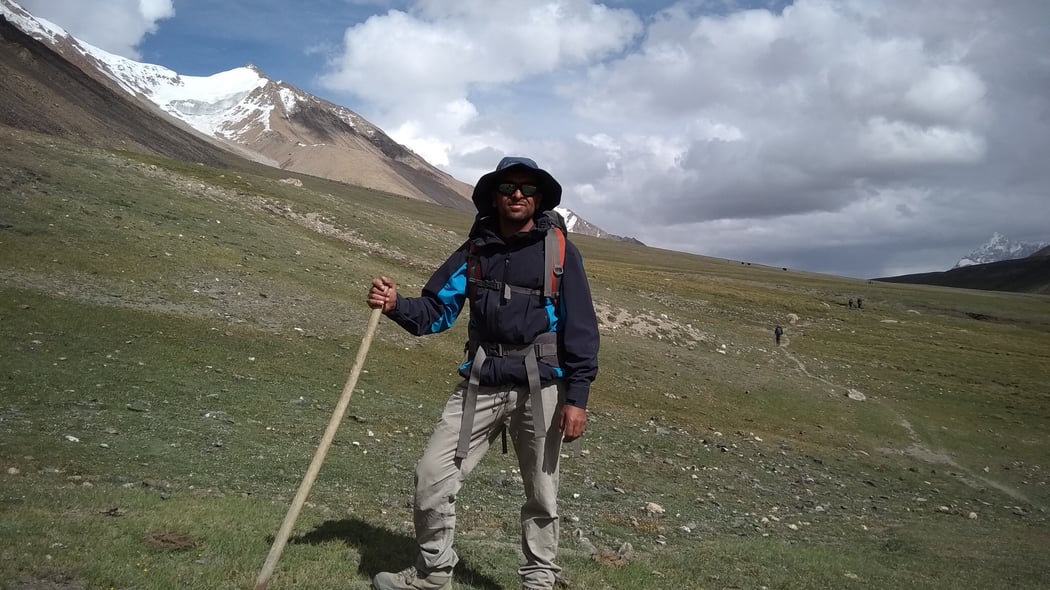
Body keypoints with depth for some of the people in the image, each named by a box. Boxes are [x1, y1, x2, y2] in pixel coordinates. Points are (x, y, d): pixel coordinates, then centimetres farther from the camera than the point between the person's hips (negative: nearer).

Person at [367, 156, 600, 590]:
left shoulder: (560, 252, -2)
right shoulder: (474, 252, 7)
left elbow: (581, 328, -5)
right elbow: (436, 310, 5)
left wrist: (577, 397, -12)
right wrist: (396, 305, -16)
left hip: (540, 388, -2)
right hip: (480, 385, 3)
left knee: (541, 494, 10)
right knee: (432, 476, 0)